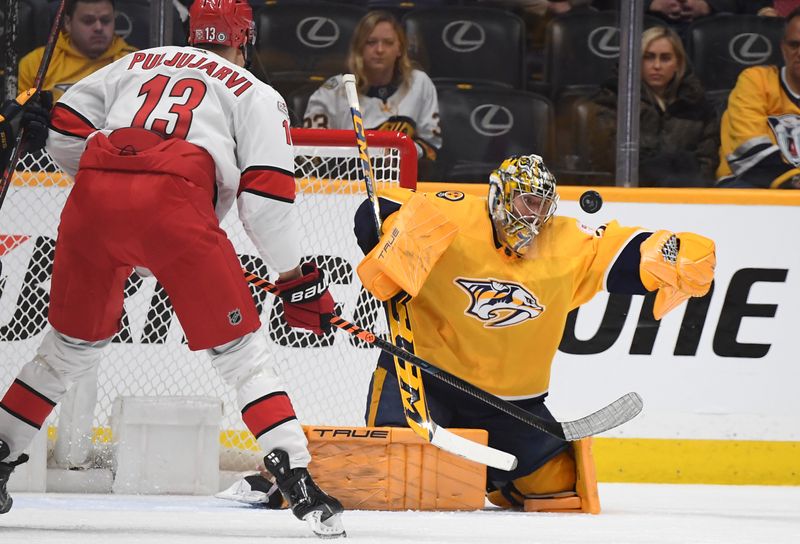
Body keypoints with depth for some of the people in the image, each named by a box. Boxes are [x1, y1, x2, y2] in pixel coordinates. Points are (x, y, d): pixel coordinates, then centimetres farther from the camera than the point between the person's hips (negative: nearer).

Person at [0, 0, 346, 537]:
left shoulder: (135, 64, 32)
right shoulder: (256, 94, 21)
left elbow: (64, 130, 25)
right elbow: (266, 197, 9)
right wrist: (297, 279, 16)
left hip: (94, 192, 4)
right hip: (175, 202, -3)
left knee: (73, 342, 24)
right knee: (240, 347, 5)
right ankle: (297, 479, -5)